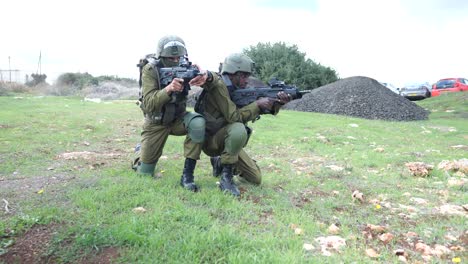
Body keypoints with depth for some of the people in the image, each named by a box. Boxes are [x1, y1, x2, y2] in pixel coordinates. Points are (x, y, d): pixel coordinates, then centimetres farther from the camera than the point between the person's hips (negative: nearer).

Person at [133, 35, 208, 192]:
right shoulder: (150, 70, -18)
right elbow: (148, 104, -28)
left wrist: (204, 76, -53)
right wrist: (168, 89, -46)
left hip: (178, 118, 1)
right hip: (156, 123, -1)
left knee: (198, 123, -34)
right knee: (145, 172, 3)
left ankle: (187, 175, -23)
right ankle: (141, 150, 40)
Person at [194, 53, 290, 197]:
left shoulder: (239, 89, 4)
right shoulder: (218, 85, -20)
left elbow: (258, 111, 5)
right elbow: (233, 116, -27)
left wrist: (277, 103, -13)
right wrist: (257, 104, -22)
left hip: (226, 139, 8)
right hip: (210, 140, -7)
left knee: (256, 178, 6)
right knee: (239, 129, -39)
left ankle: (220, 161, 23)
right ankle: (226, 174, -22)